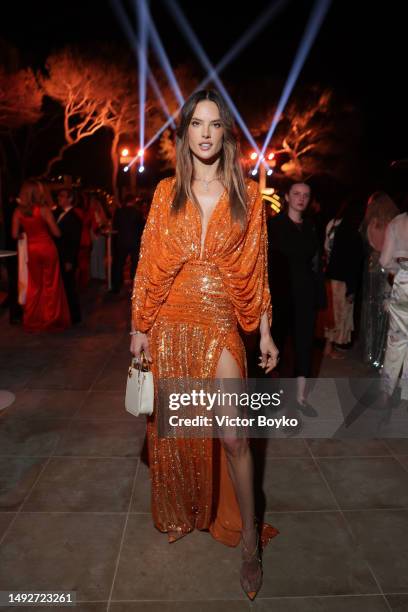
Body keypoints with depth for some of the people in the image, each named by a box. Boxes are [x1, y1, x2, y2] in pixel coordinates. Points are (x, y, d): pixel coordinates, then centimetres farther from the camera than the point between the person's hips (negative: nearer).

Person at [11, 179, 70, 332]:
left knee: (35, 285, 15)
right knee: (50, 285, 8)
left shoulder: (19, 211, -3)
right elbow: (56, 233, -11)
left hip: (31, 249, 3)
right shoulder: (44, 209, -12)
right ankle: (50, 319, 14)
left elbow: (15, 235, -2)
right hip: (47, 248, -3)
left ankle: (32, 320, 20)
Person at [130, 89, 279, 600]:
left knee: (233, 436, -5)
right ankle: (179, 514, 38)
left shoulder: (246, 196, 3)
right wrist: (139, 326, 2)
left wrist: (265, 332, 3)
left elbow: (256, 269, 4)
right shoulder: (166, 193, 5)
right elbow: (148, 263, 4)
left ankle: (249, 537, 17)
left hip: (221, 325, -1)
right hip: (170, 324, 2)